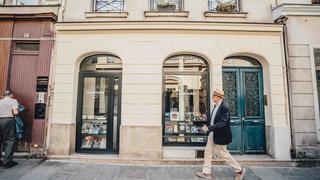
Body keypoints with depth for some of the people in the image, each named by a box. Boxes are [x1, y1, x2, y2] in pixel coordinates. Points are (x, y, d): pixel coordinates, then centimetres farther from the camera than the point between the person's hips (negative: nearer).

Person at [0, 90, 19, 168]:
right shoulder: (13, 101, -2)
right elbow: (15, 112, -12)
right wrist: (18, 111, 10)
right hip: (9, 120, -5)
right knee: (10, 140, 1)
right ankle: (7, 161, 1)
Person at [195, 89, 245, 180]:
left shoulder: (224, 107, -22)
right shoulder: (216, 105, 3)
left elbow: (222, 123, -28)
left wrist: (209, 128, -31)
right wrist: (207, 125, 3)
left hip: (220, 135, -8)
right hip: (212, 134, 9)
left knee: (223, 153, 8)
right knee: (208, 152, 12)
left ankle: (239, 170, 31)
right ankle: (206, 172, 26)